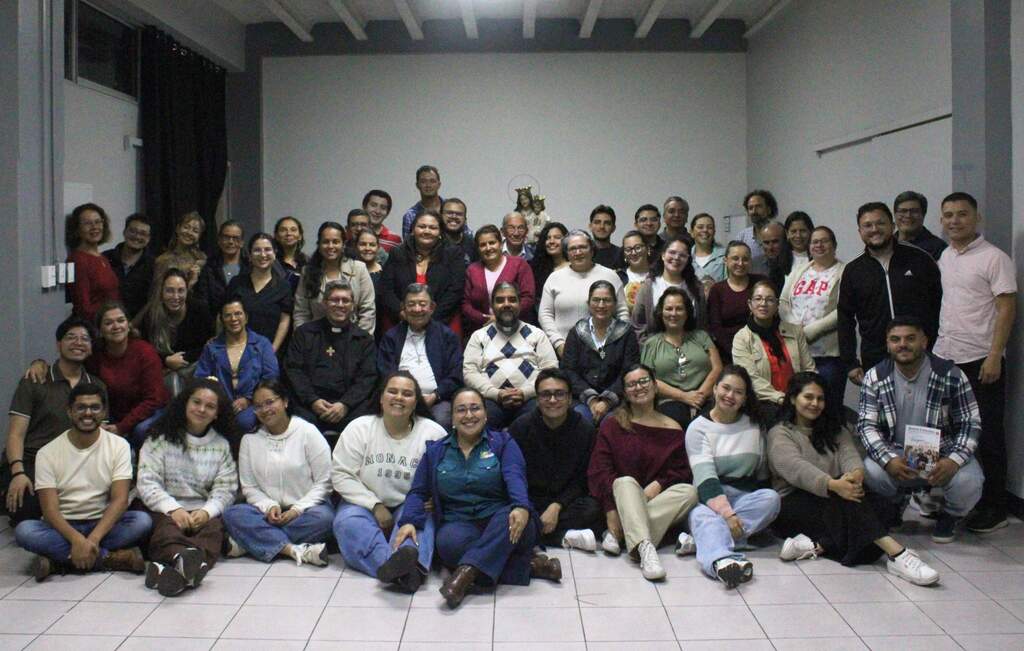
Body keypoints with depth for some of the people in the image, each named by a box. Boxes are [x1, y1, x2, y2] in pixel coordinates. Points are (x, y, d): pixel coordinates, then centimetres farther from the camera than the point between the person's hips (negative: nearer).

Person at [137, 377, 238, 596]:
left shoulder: (222, 445, 15)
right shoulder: (161, 438, 7)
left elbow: (225, 490, 6)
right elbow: (147, 482, -3)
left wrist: (206, 511, -16)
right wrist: (173, 509, -19)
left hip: (204, 513, 2)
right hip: (165, 510, -1)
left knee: (215, 528, -32)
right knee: (166, 530, -35)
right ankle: (188, 561, -69)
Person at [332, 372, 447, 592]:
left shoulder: (433, 433, -3)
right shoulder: (359, 428, 0)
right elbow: (341, 475, -4)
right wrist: (375, 505, -13)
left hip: (410, 506, 0)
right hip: (365, 504, 1)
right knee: (348, 522, -31)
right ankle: (404, 570, -51)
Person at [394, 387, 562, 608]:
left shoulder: (503, 443, 9)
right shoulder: (435, 451, 16)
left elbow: (515, 478, -9)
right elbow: (418, 492, 12)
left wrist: (521, 507, -30)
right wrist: (408, 521, -10)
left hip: (499, 522, -1)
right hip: (459, 524, 1)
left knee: (511, 515, -35)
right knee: (448, 541, -34)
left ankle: (466, 572, -43)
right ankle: (526, 564, -27)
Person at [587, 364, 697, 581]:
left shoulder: (673, 429, 11)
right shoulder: (612, 425, 6)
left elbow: (683, 472, 5)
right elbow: (598, 470, -5)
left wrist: (658, 485, -17)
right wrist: (611, 510, -20)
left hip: (657, 500, 2)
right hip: (622, 500, -2)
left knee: (689, 491, -25)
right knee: (626, 481, -32)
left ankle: (618, 534, -34)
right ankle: (645, 547, -53)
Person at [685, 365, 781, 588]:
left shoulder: (754, 425, 12)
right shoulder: (698, 427, -1)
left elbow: (761, 472, 17)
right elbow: (705, 477, -13)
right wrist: (727, 513, -27)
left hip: (746, 496, 4)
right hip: (709, 498, -3)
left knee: (771, 497, -27)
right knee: (703, 515, -35)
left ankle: (702, 539, -33)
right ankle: (722, 561, -68)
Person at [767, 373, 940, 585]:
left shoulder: (835, 431, 21)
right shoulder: (779, 434, 2)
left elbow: (850, 455, -1)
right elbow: (796, 467, -18)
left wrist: (855, 474, -27)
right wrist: (833, 485, -36)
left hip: (833, 503, 5)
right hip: (793, 505, -5)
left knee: (878, 505, -26)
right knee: (845, 497, -34)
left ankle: (817, 546, -38)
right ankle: (895, 553, -48)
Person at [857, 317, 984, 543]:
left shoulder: (951, 375, -8)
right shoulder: (875, 377, -4)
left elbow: (971, 423, -7)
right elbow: (866, 425, -7)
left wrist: (954, 460, -25)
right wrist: (888, 460, -26)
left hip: (943, 454, -1)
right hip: (897, 454, 1)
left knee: (967, 482, -31)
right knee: (871, 472, -29)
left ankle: (949, 515, 9)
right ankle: (896, 505, 10)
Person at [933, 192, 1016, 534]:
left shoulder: (994, 258, -6)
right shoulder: (943, 257, 12)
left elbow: (1007, 309, -10)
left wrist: (994, 357, -17)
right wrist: (933, 345, 9)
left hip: (980, 361, -6)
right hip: (944, 358, 6)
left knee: (987, 436, 1)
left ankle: (994, 508, 12)